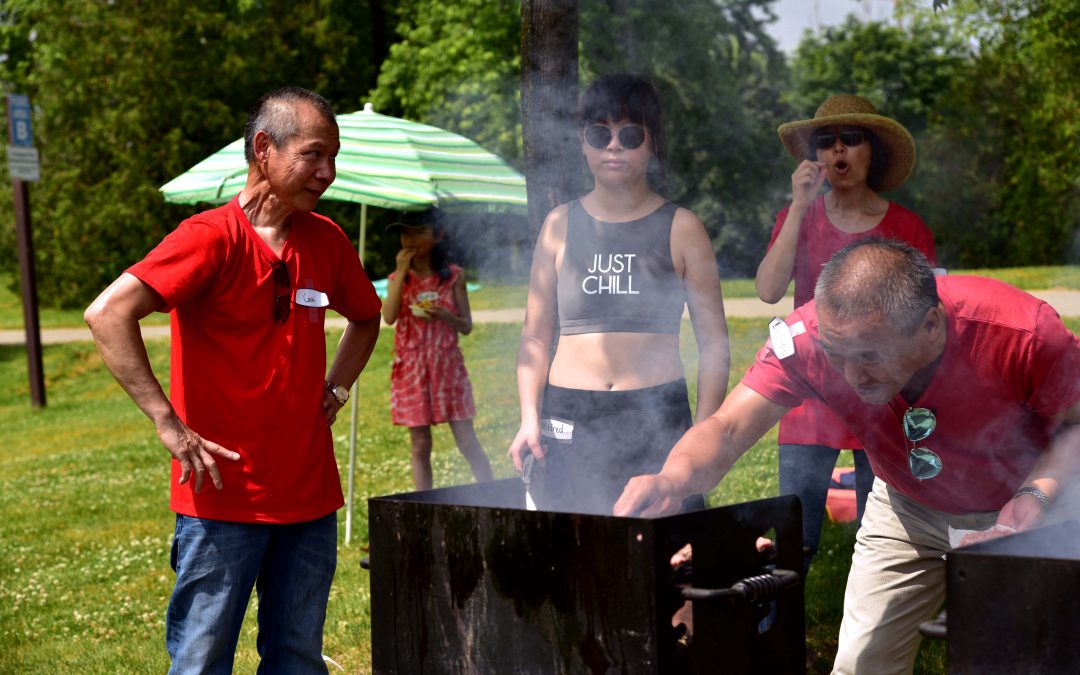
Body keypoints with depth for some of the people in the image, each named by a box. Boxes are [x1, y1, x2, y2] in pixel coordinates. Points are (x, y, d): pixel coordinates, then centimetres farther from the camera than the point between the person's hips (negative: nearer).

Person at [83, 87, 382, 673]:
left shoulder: (327, 241, 7)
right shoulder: (211, 237, -12)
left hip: (310, 493, 6)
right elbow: (108, 315, -23)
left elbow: (366, 317, 27)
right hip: (223, 496, -6)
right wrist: (170, 426, -22)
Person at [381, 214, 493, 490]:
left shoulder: (454, 276, 3)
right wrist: (402, 272, -13)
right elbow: (388, 317, -13)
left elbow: (467, 326, 5)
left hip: (448, 366, -1)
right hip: (411, 369, 1)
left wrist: (445, 316, -16)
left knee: (467, 442, -4)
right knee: (420, 446, 4)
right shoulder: (398, 278, 6)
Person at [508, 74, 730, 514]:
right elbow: (535, 336, 11)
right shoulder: (561, 225, 10)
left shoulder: (680, 228, 5)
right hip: (570, 424, 2)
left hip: (658, 422, -1)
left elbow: (714, 342, 4)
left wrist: (704, 435, -5)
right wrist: (530, 418, -1)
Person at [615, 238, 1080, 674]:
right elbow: (727, 428, -36)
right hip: (909, 509, 2)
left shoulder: (1024, 335, -36)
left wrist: (1038, 491, -36)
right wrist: (675, 477, -57)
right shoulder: (806, 338, -32)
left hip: (1019, 511, -1)